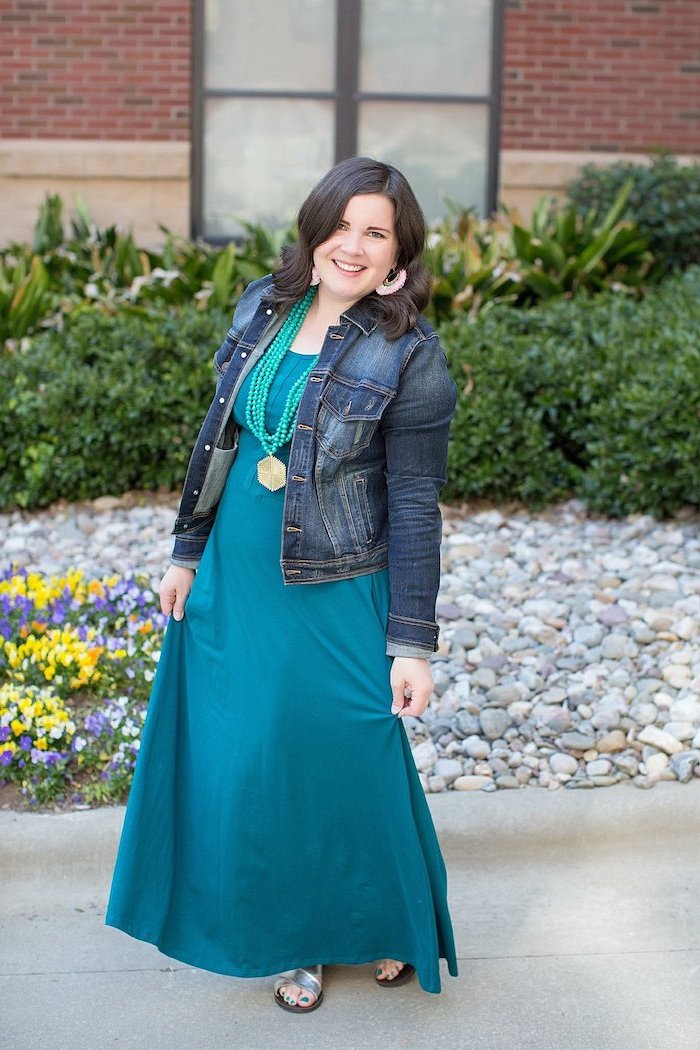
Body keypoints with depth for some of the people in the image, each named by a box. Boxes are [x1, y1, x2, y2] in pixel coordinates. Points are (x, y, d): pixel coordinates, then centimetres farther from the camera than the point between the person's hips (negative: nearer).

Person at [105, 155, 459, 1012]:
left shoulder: (408, 357, -14)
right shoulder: (264, 306, 2)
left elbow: (415, 508, -13)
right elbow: (221, 436, 10)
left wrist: (412, 643, -12)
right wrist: (188, 552, 12)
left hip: (334, 600, -5)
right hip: (234, 583, 6)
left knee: (343, 762, 8)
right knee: (243, 763, 15)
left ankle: (386, 920, 37)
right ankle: (294, 938, 37)